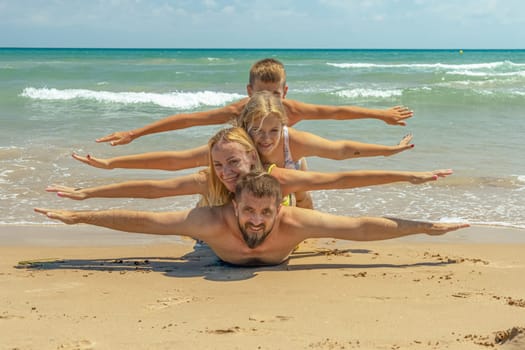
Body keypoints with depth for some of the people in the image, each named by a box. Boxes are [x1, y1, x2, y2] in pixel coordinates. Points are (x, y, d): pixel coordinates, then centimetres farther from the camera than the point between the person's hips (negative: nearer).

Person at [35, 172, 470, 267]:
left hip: (281, 255, 1)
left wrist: (426, 227, -41)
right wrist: (77, 216, -41)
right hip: (220, 253, 0)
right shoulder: (215, 223, -50)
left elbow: (363, 226, -44)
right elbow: (141, 220, -44)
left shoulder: (294, 223, -49)